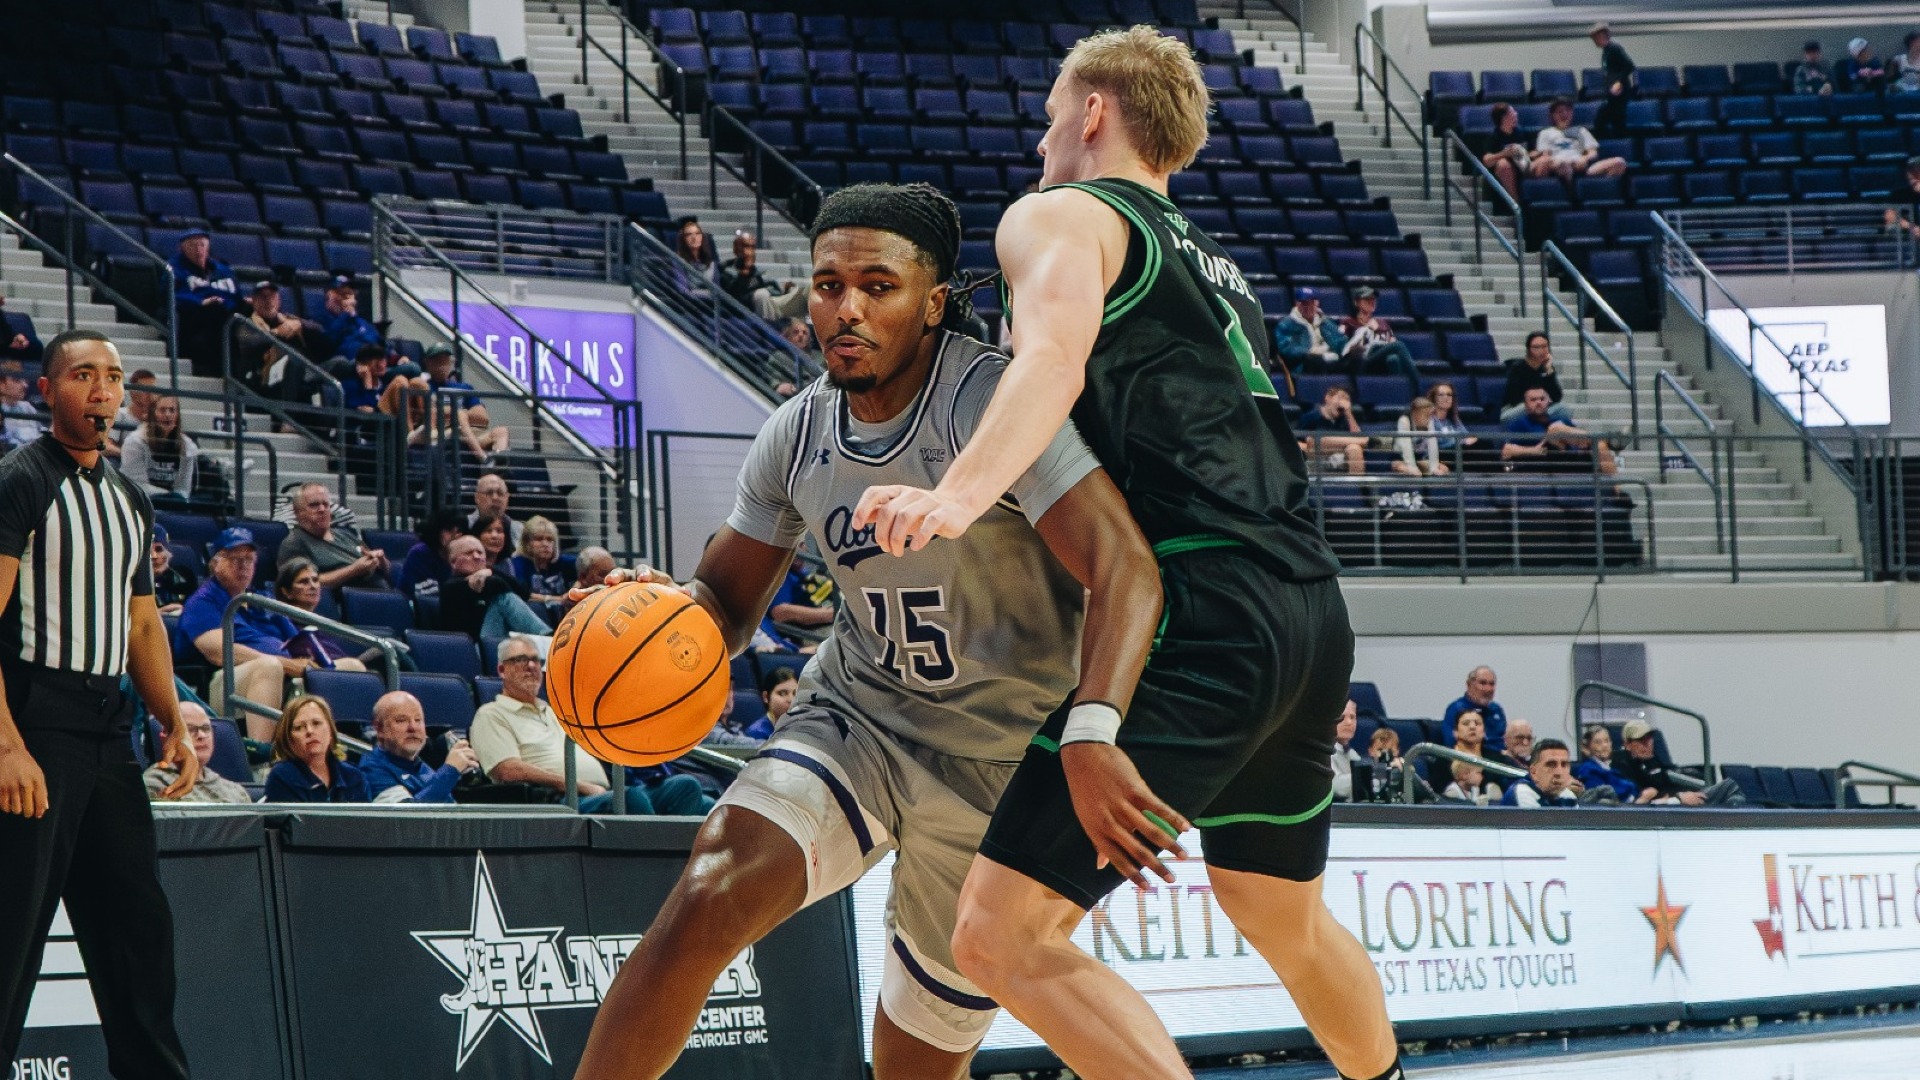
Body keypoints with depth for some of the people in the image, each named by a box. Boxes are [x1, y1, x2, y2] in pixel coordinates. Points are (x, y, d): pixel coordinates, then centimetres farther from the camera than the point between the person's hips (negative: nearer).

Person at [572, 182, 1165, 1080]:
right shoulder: (797, 436, -4)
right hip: (857, 720, 3)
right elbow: (727, 599, 9)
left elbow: (1123, 568, -35)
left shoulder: (993, 401, -23)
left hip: (1004, 761, -3)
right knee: (707, 899, -25)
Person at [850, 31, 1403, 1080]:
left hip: (1205, 618, -9)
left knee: (1003, 936, -13)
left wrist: (958, 496, -33)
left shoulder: (1060, 216, 4)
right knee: (1283, 918, 31)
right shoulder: (1214, 266, 29)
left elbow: (1053, 361, -17)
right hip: (1311, 613, 9)